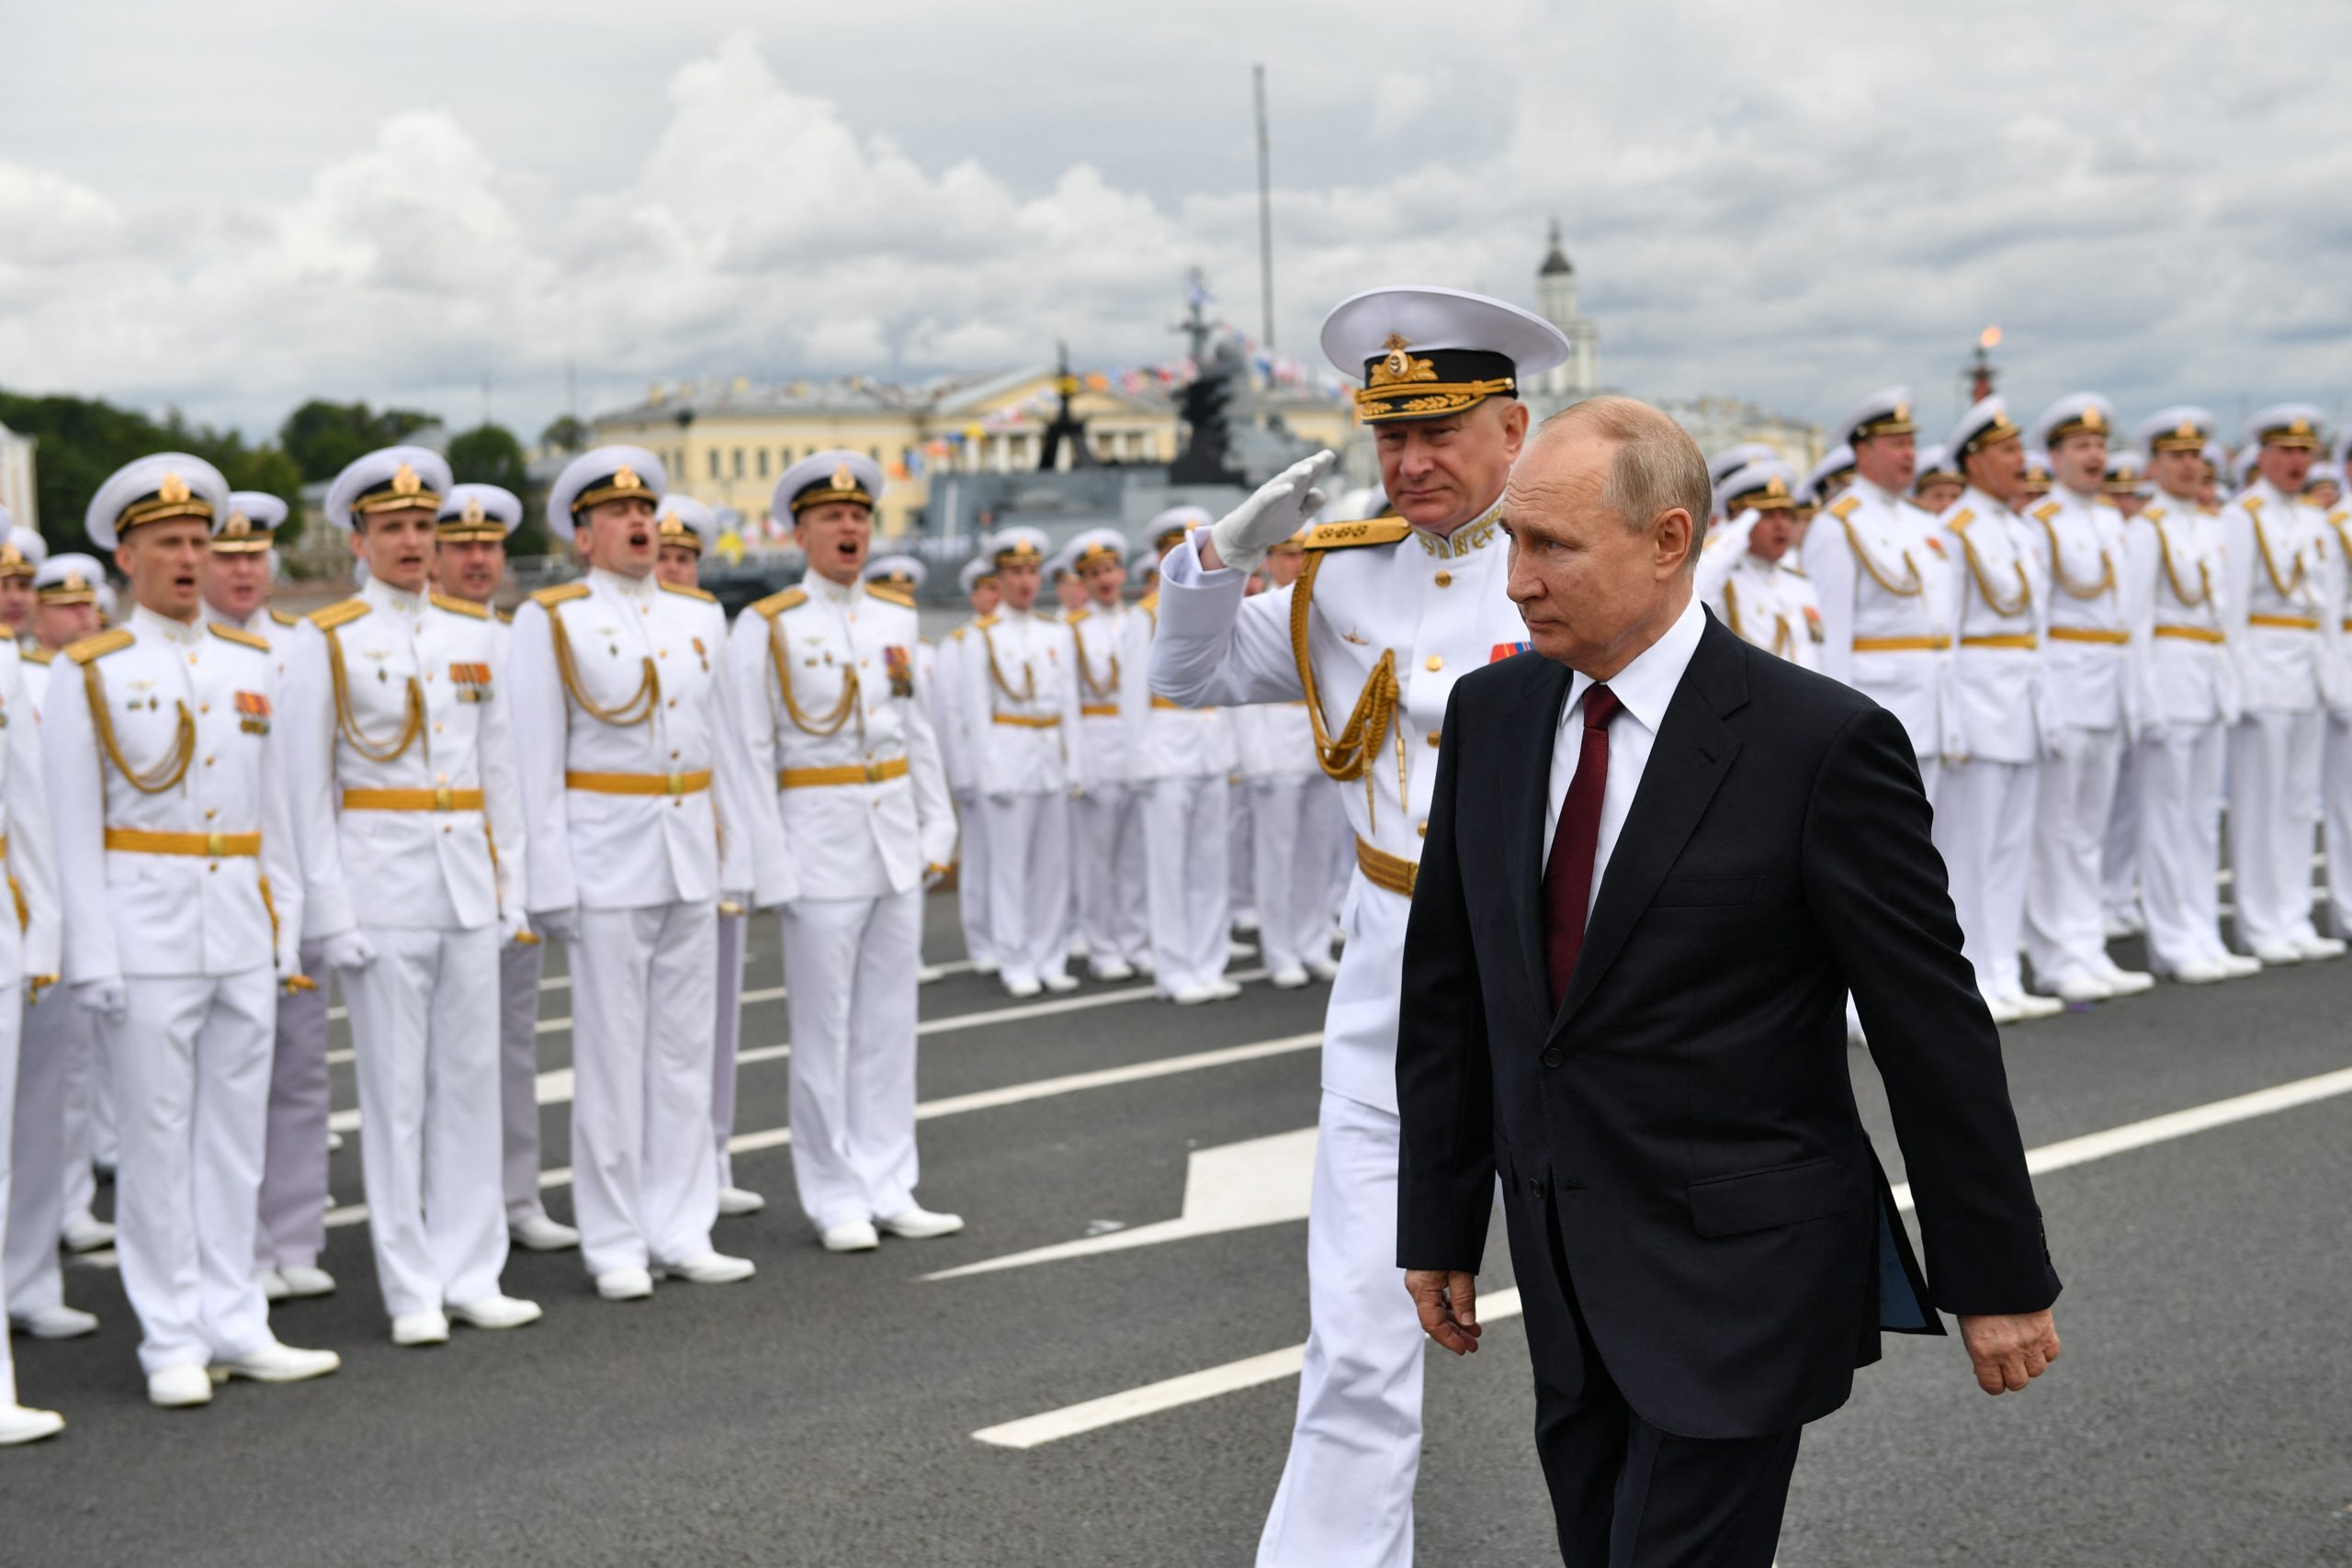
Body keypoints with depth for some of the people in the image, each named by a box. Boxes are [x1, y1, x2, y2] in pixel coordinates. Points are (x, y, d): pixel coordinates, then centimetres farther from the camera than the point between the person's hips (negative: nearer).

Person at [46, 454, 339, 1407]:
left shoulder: (251, 665, 10)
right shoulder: (89, 673, -2)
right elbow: (74, 828, -5)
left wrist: (287, 929, 8)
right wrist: (92, 959, -11)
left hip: (242, 933, 4)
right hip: (147, 932, -4)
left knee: (237, 1136, 9)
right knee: (157, 1142, 1)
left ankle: (234, 1326, 17)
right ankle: (173, 1344, 9)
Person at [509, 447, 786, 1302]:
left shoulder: (699, 614, 11)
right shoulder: (549, 620, -3)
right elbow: (537, 757, -6)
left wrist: (752, 855, 11)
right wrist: (550, 879, -11)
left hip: (693, 855, 5)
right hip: (607, 858, -5)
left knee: (685, 1048, 9)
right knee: (611, 1056, 0)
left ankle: (681, 1230, 17)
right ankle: (615, 1245, 9)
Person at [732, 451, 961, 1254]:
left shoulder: (896, 616, 9)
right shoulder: (766, 627, -5)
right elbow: (750, 754, -7)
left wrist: (937, 831, 10)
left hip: (897, 841, 5)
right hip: (821, 841, -5)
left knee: (889, 1024, 10)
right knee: (823, 1031, 2)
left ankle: (888, 1189, 18)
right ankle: (836, 1200, 11)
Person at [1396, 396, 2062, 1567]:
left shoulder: (1822, 742, -14)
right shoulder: (1491, 713, 3)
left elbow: (1934, 1026, -9)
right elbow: (1448, 989, 10)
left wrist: (1998, 1279, -4)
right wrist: (1439, 1225, 13)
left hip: (1739, 1277, -6)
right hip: (1566, 1274, 6)